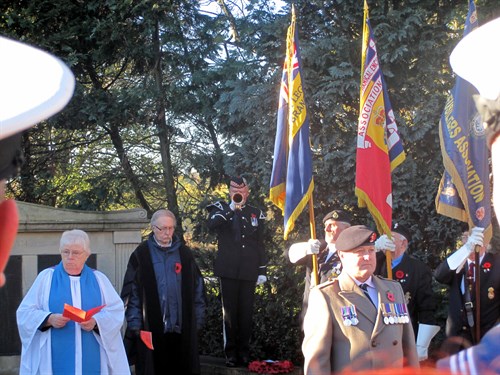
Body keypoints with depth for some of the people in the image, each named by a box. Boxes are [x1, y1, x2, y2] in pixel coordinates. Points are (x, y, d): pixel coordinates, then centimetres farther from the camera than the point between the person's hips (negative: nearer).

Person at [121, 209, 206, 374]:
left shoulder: (184, 253, 7)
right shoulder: (141, 254, -2)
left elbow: (197, 288, 11)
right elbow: (131, 291, -2)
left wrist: (198, 319, 7)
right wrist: (135, 323, -8)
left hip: (182, 328, 2)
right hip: (151, 327, -2)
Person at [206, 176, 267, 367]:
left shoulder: (256, 213, 12)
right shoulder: (221, 208, 7)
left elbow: (260, 244, 11)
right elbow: (211, 225, -15)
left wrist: (262, 270, 6)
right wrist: (230, 209, -20)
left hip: (249, 271, 2)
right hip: (228, 270, -2)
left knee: (246, 312, 2)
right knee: (229, 312, -1)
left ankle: (244, 352, 9)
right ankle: (231, 353, 3)